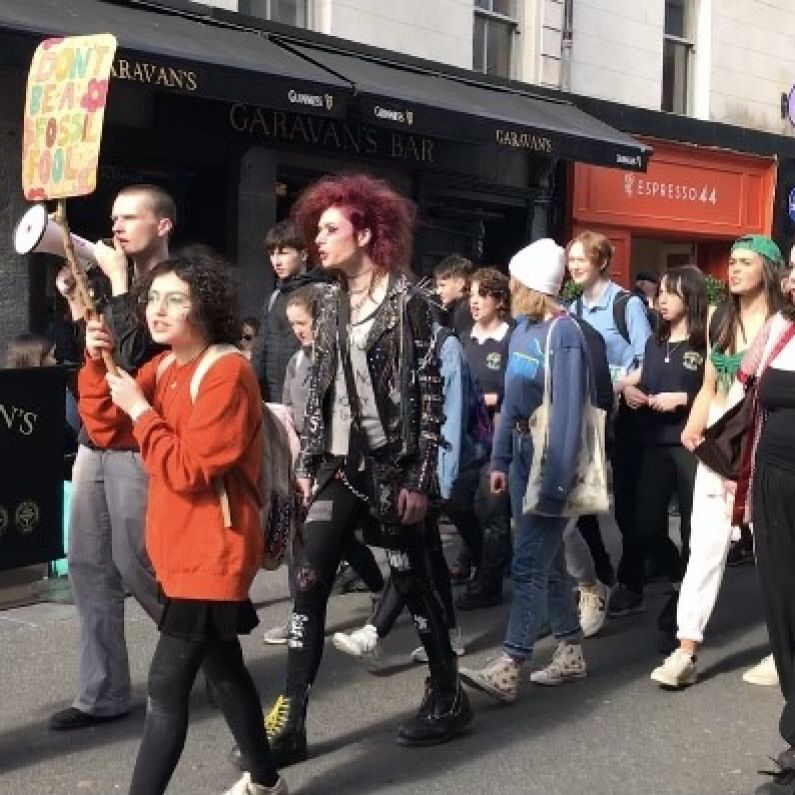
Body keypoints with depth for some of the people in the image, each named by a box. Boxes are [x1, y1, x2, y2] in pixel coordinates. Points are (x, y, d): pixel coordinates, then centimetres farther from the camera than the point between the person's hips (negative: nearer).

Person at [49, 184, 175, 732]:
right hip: (94, 441, 8)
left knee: (136, 565, -3)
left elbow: (135, 353, -20)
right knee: (89, 567, 6)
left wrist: (117, 282, -14)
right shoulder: (107, 281, 15)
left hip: (137, 447, -8)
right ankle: (103, 693, 13)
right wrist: (74, 299, 2)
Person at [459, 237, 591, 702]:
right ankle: (571, 653, 27)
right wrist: (500, 459, 13)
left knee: (530, 563, -8)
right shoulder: (523, 328, 9)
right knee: (547, 557, 15)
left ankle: (508, 670, -6)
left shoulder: (563, 334, -16)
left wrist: (557, 481, -21)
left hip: (552, 456, -9)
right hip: (523, 450, 9)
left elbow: (568, 411, -20)